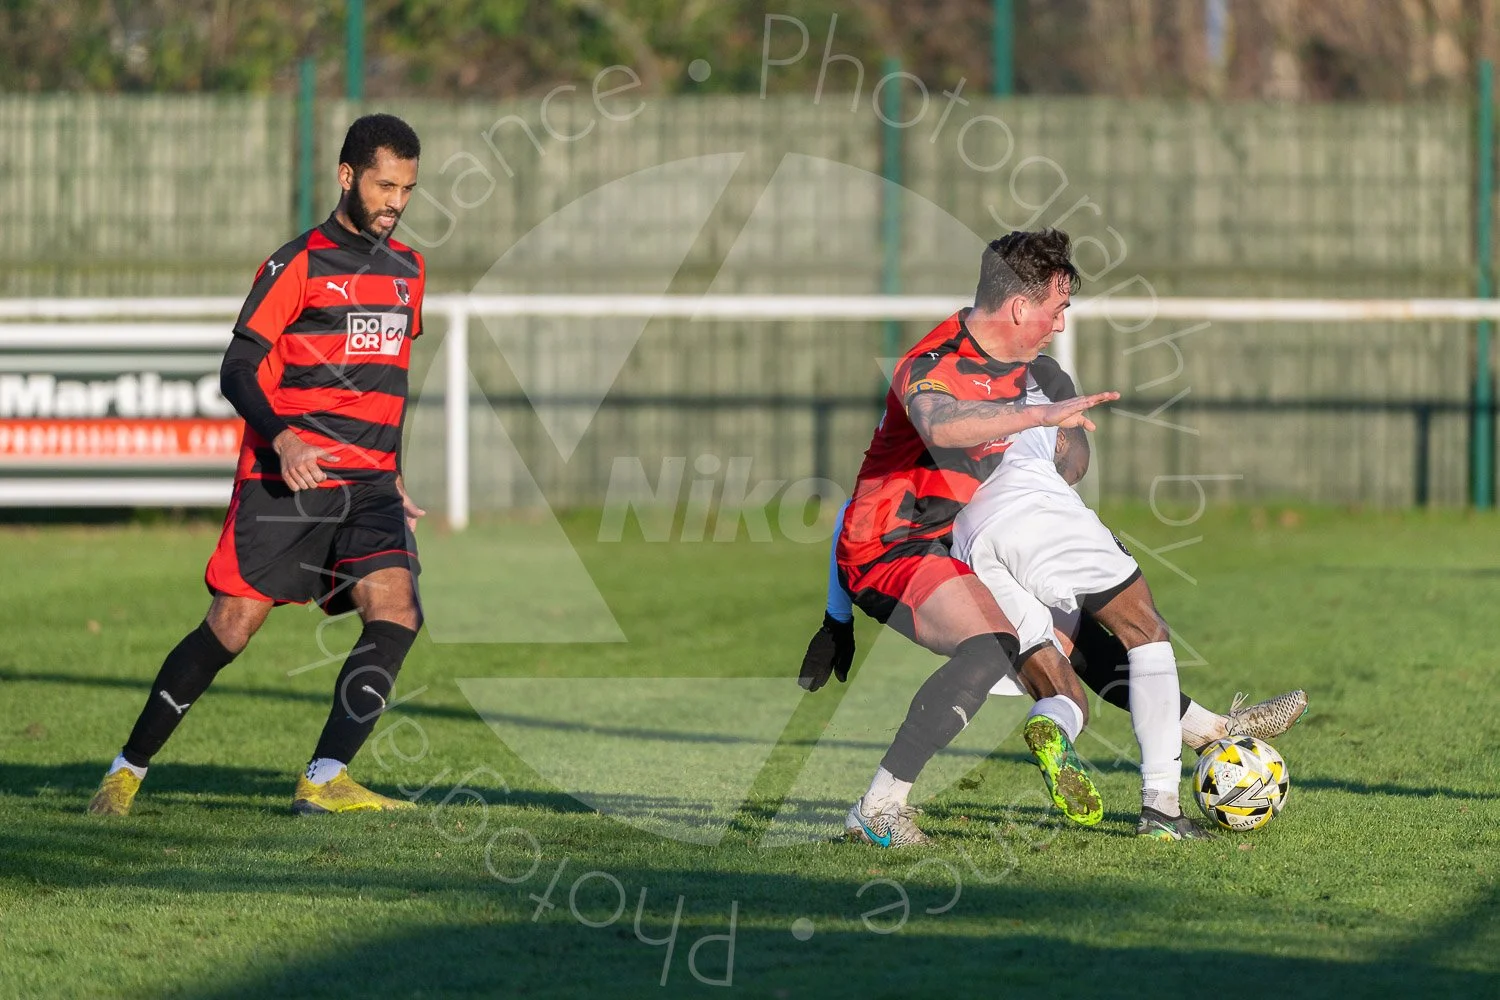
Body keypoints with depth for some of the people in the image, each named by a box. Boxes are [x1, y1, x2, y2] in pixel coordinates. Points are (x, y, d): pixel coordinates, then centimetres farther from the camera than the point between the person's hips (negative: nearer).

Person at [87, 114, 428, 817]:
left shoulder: (407, 269, 16)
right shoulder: (300, 264, -4)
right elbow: (238, 369, -9)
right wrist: (283, 438, -26)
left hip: (368, 482, 5)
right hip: (284, 482, -5)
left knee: (395, 611, -18)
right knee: (231, 626, -7)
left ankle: (325, 781, -18)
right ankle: (128, 769, 9)